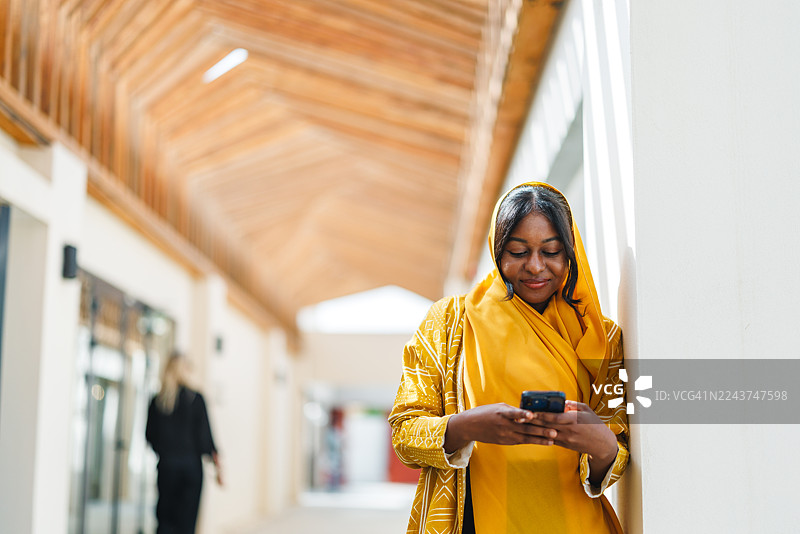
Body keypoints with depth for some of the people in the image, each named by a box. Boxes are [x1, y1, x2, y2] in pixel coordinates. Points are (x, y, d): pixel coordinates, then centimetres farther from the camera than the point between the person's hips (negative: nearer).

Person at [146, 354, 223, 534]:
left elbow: (150, 434, 4)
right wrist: (217, 463, 0)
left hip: (167, 465, 1)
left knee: (165, 519, 7)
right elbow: (205, 433, -5)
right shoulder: (195, 398, -4)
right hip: (192, 464, -1)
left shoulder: (157, 401, 1)